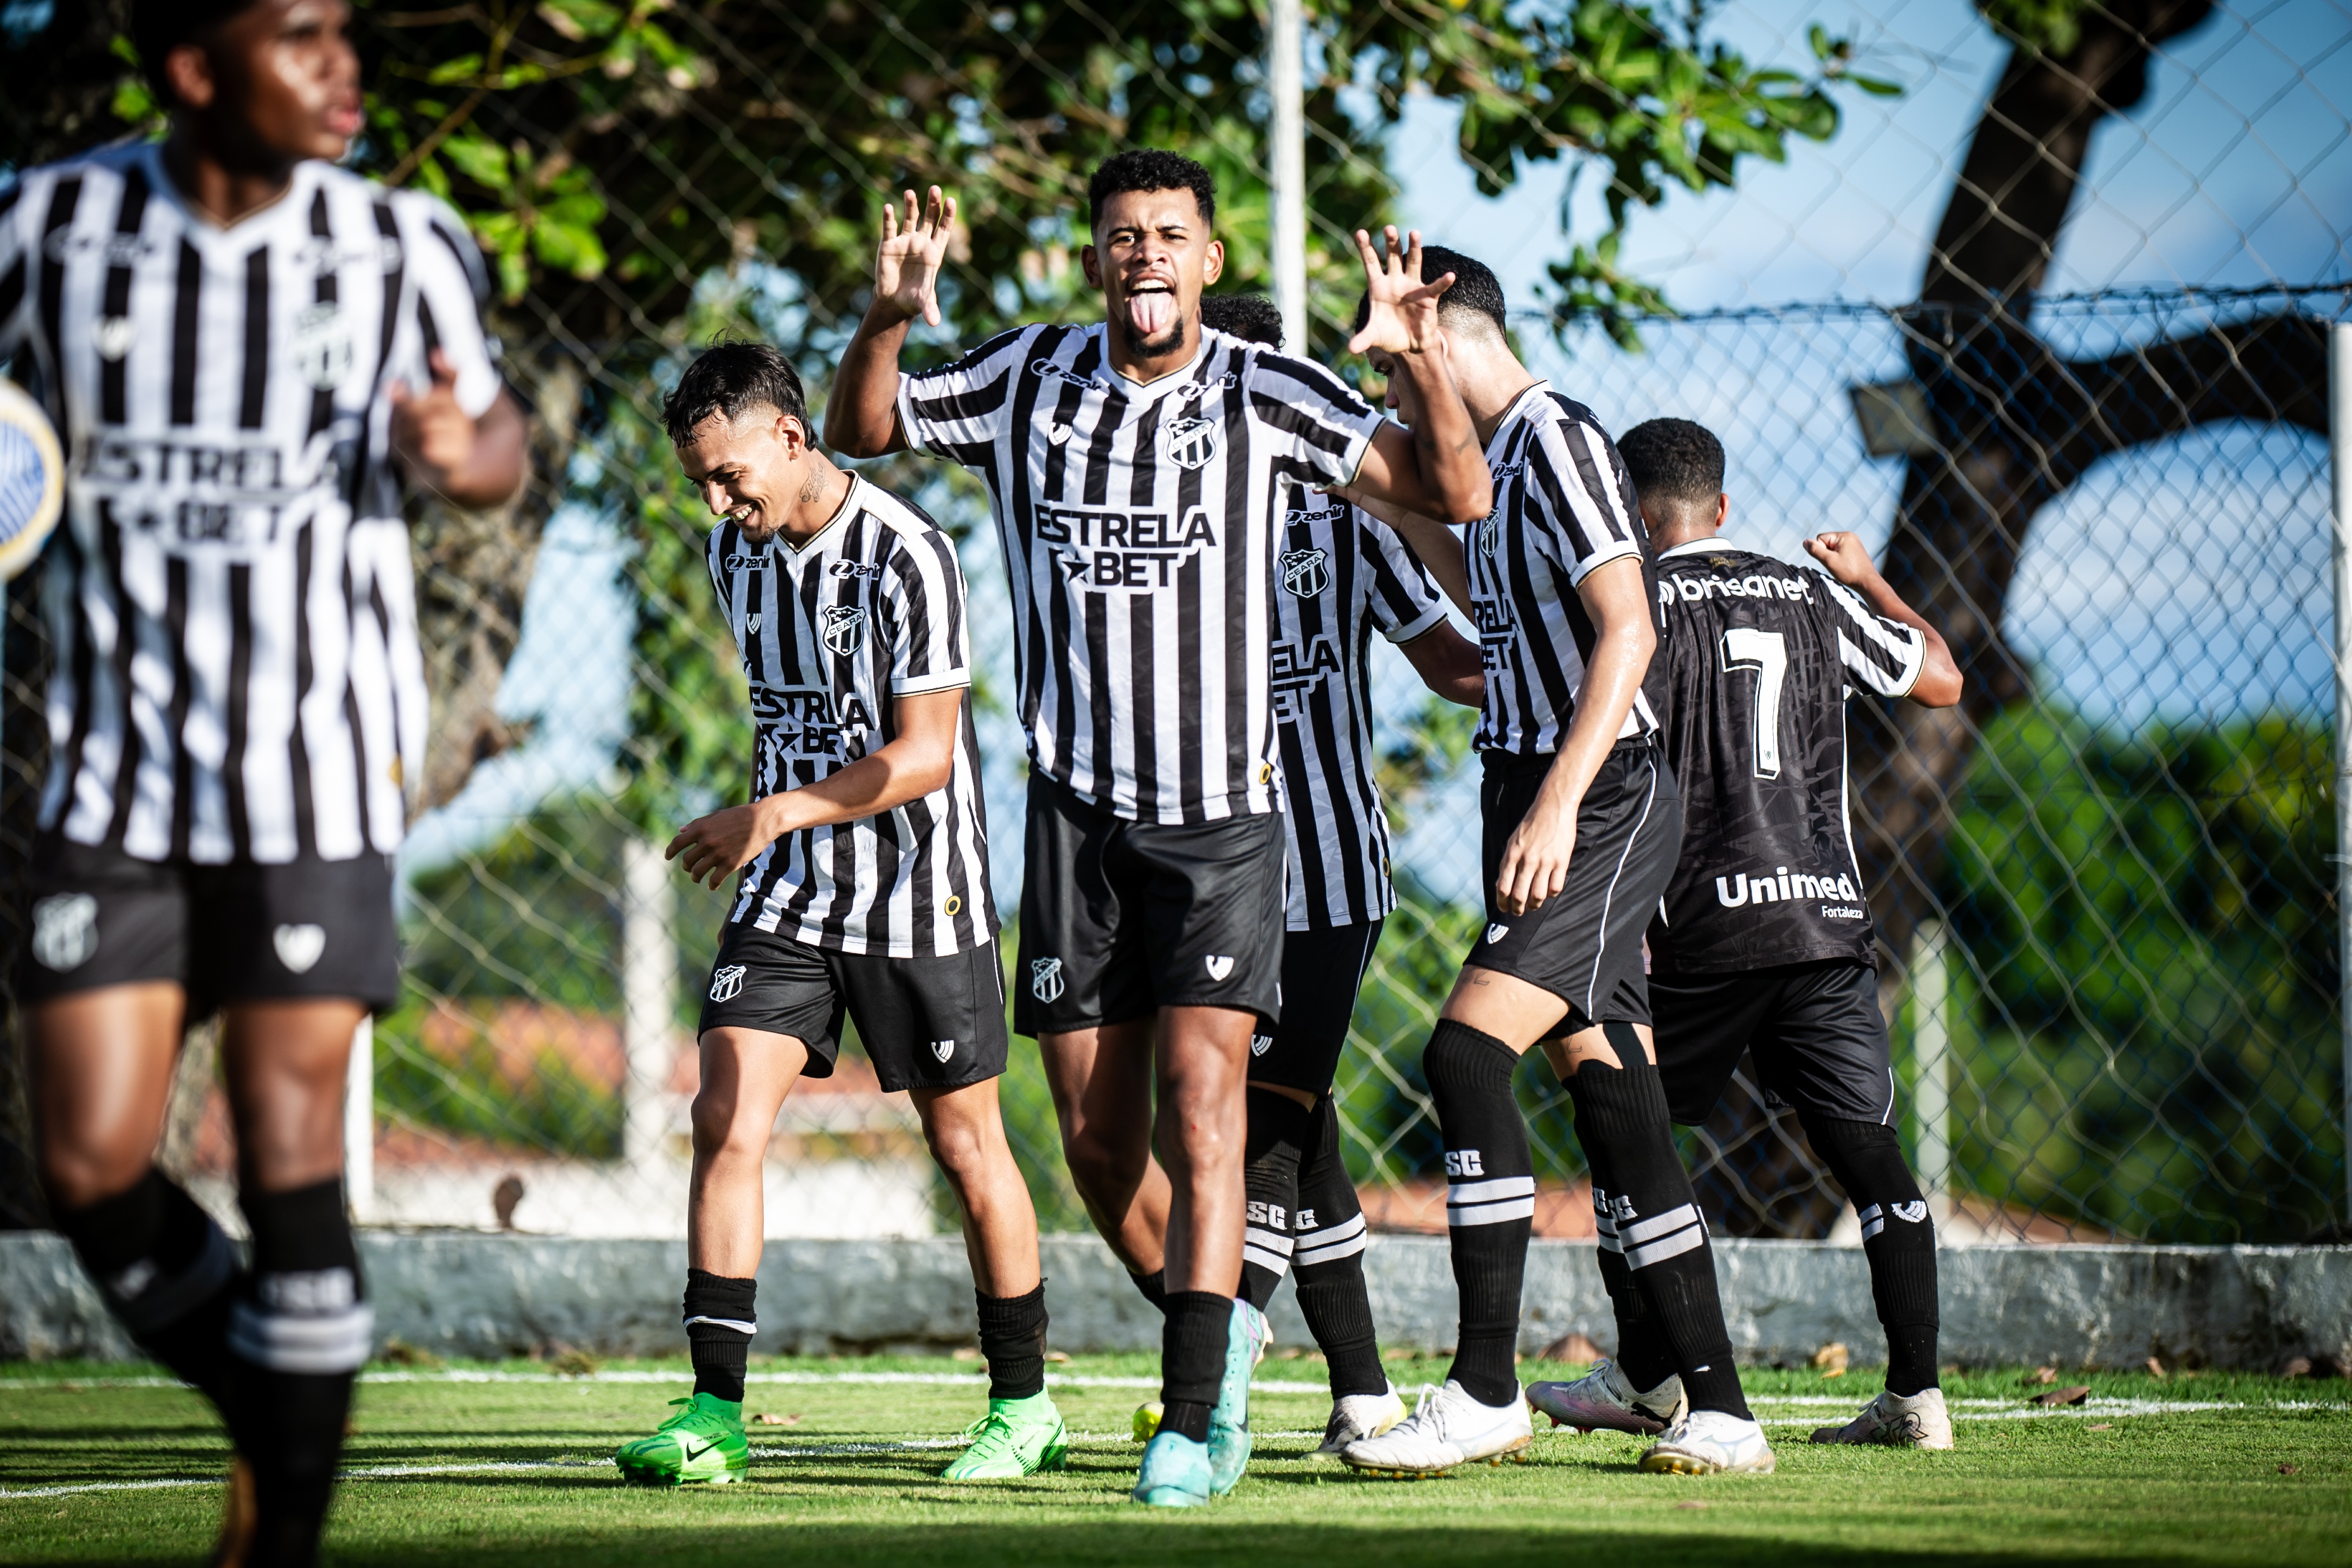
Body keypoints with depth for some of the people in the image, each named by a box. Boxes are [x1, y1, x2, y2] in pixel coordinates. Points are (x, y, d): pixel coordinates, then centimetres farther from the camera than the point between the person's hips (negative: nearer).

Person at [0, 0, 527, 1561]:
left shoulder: (399, 247, -4)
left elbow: (495, 435, 11)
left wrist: (462, 450, -13)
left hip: (315, 772, -2)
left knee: (290, 1155, -4)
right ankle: (272, 1426, 24)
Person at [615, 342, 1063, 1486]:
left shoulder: (906, 557, -18)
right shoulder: (736, 552, 5)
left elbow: (923, 755, -20)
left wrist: (772, 816, -23)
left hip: (919, 898, -5)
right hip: (785, 894, 5)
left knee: (966, 1146, 5)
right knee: (726, 1121, -10)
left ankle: (1024, 1405, 21)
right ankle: (715, 1415, -10)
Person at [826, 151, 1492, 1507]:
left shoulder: (1264, 397, -3)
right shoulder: (1028, 380, 3)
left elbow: (1457, 495, -6)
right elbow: (862, 433, 12)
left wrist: (1422, 361, -24)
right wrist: (887, 321, -8)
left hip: (1224, 811, -3)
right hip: (1079, 812, 3)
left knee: (1200, 1096, -16)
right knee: (1097, 1133, 5)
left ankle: (1195, 1419, -15)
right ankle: (1218, 1329, 31)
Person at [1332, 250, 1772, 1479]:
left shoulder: (1556, 439, -11)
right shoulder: (1502, 459, 19)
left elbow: (1626, 629, -21)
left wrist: (1558, 802, -26)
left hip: (1600, 803, -10)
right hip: (1536, 798, 10)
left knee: (1466, 1051, -19)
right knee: (1610, 1096, 6)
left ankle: (1485, 1391, -18)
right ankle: (1716, 1409, 7)